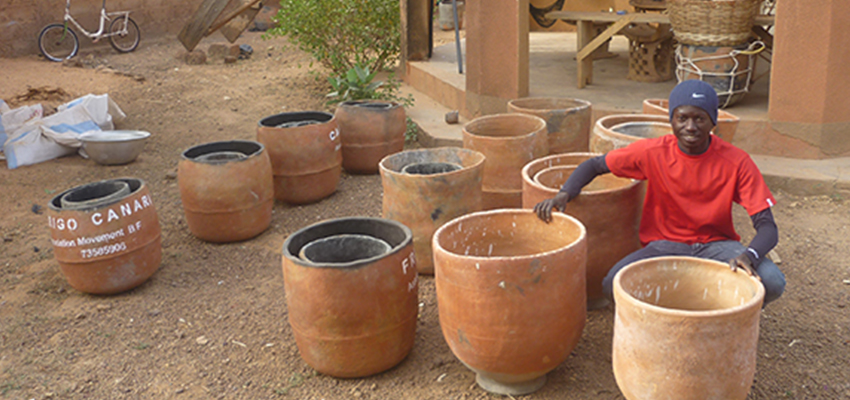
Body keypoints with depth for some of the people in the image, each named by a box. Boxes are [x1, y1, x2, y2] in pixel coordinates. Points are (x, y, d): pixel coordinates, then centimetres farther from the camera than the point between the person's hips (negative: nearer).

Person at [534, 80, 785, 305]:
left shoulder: (736, 162, -12)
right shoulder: (653, 153, -11)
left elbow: (767, 226, -14)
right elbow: (594, 165, 1)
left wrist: (750, 255, -38)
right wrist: (564, 194, -19)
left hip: (717, 244, 1)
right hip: (666, 244, 0)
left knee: (772, 283, -29)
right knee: (614, 286, -30)